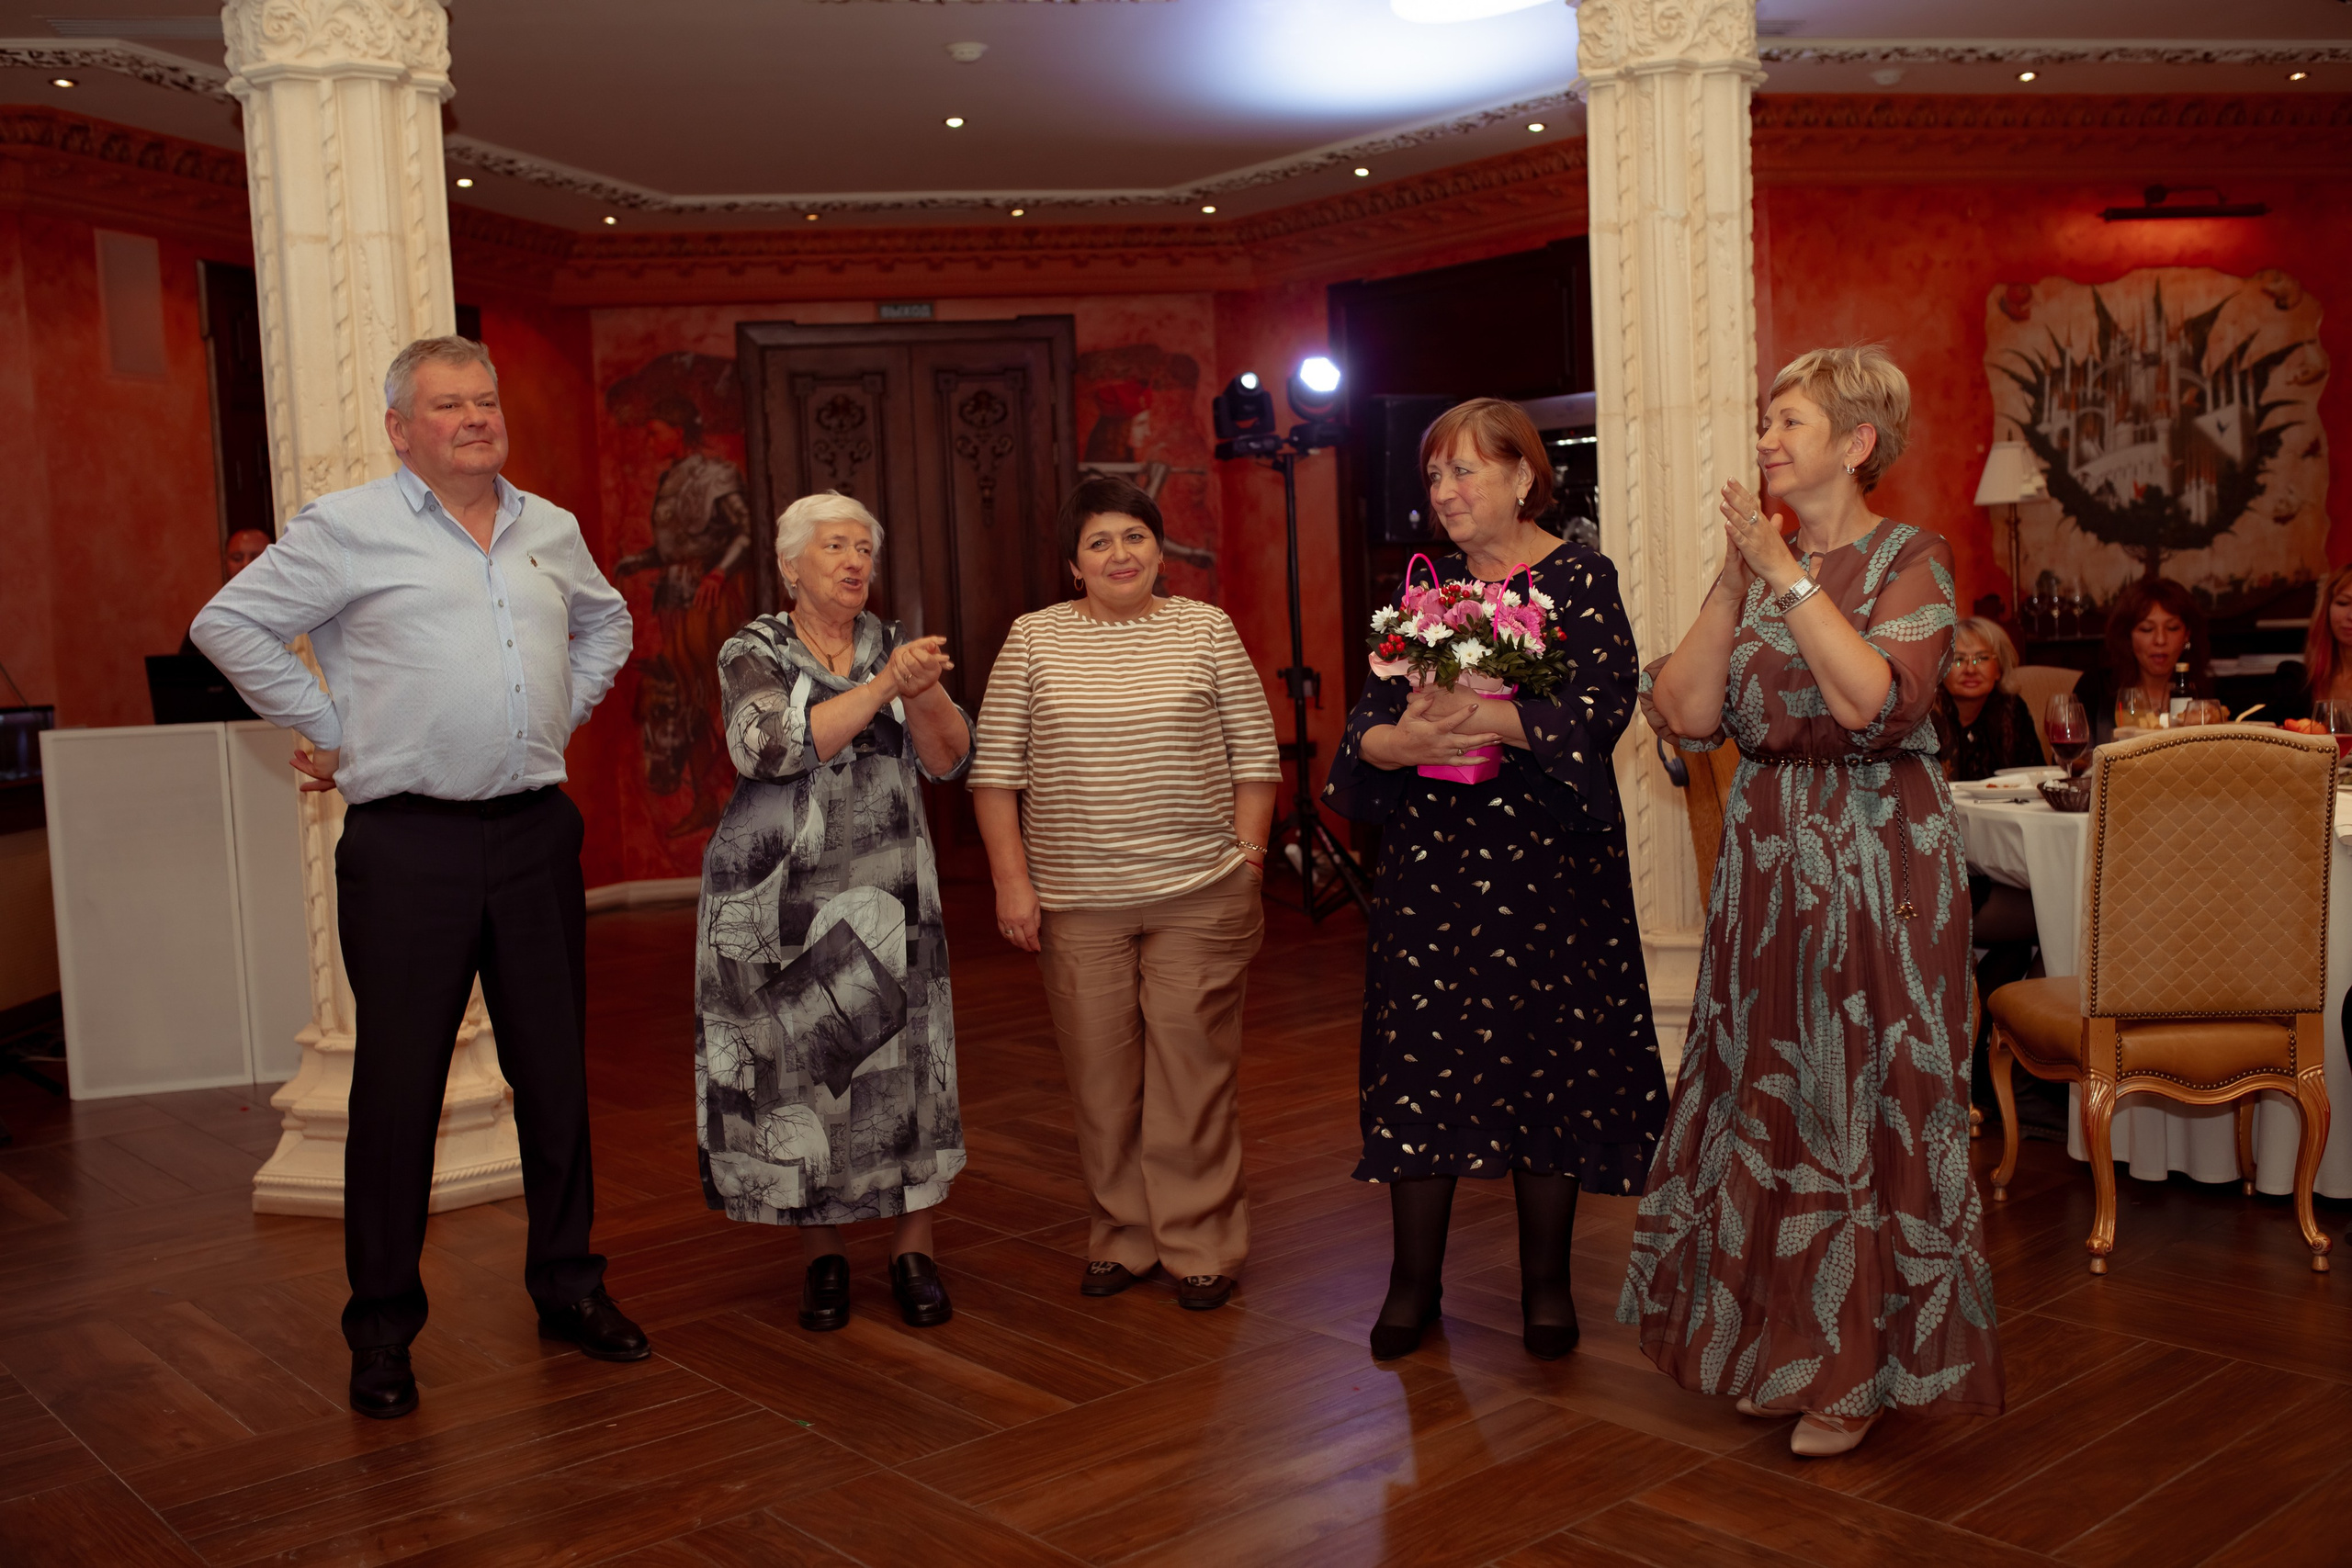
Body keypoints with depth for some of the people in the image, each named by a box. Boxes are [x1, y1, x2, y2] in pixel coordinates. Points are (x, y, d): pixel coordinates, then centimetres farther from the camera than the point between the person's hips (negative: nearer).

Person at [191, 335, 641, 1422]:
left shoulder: (551, 530, 12)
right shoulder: (348, 527, -3)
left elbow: (606, 623, 30)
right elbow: (230, 624, 1)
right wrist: (323, 730, -1)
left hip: (536, 835, 5)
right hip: (408, 847, -4)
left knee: (555, 1071, 10)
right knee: (399, 1086, 0)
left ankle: (567, 1287, 25)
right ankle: (382, 1329, 13)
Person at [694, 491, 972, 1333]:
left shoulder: (894, 643, 8)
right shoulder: (753, 653, -1)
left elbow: (949, 759, 0)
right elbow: (772, 745, -20)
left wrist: (923, 693, -20)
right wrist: (883, 687, -25)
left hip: (886, 895, 2)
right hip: (778, 899, -2)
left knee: (901, 1062, -1)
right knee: (796, 1067, 2)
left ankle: (914, 1249, 14)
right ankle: (822, 1255, 18)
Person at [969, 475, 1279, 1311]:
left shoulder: (1206, 629, 4)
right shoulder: (1034, 638, 4)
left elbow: (1255, 754, 6)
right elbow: (995, 769, 3)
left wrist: (1247, 859, -1)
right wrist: (1011, 879, -3)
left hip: (1199, 896, -1)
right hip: (1075, 900, 1)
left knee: (1194, 1071, 1)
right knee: (1100, 1077, 7)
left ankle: (1200, 1245, 14)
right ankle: (1121, 1236, 22)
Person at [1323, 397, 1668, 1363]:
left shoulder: (1580, 579, -1)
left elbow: (1603, 701, -15)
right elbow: (1371, 714, 5)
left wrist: (1484, 719, -29)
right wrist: (1398, 741, -18)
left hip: (1549, 860, -3)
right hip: (1430, 860, 3)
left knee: (1547, 1056, 3)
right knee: (1419, 1055, 3)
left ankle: (1546, 1281, 20)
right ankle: (1414, 1277, 16)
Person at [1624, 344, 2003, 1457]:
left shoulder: (1910, 559, -5)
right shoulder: (1760, 562, 10)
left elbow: (1874, 697, -23)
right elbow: (1687, 712, -1)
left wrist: (1786, 572, -18)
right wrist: (1735, 578, -6)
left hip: (1876, 863, -6)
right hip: (1767, 861, 6)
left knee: (1864, 1100, 1)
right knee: (1767, 1093, 11)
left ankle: (1860, 1370, 15)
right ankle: (1784, 1345, 26)